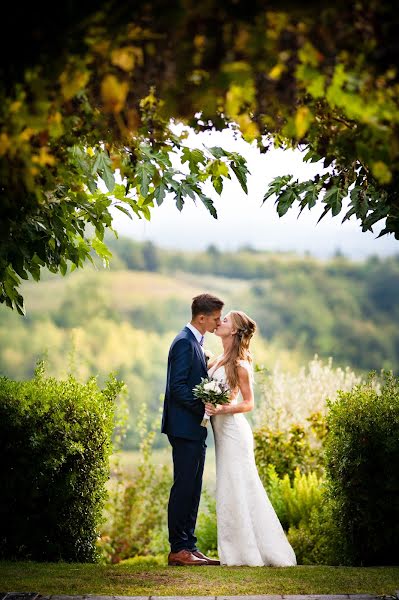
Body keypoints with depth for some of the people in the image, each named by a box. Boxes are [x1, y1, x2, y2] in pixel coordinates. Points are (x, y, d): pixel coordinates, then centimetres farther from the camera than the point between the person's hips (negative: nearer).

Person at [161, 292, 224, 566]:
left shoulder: (194, 342, 17)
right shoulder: (184, 342, -13)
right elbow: (178, 387, -20)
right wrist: (204, 407, -18)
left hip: (195, 430, 10)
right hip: (185, 428, -10)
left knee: (193, 490, 11)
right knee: (184, 488, -6)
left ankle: (189, 547, 15)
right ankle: (178, 549, -1)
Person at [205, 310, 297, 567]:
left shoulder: (239, 364, -11)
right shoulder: (219, 360, 12)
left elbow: (248, 403, -10)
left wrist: (222, 409, -22)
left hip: (233, 429, -8)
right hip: (222, 430, 8)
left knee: (239, 489, -6)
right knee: (230, 490, 9)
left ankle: (253, 552, 1)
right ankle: (239, 550, 15)